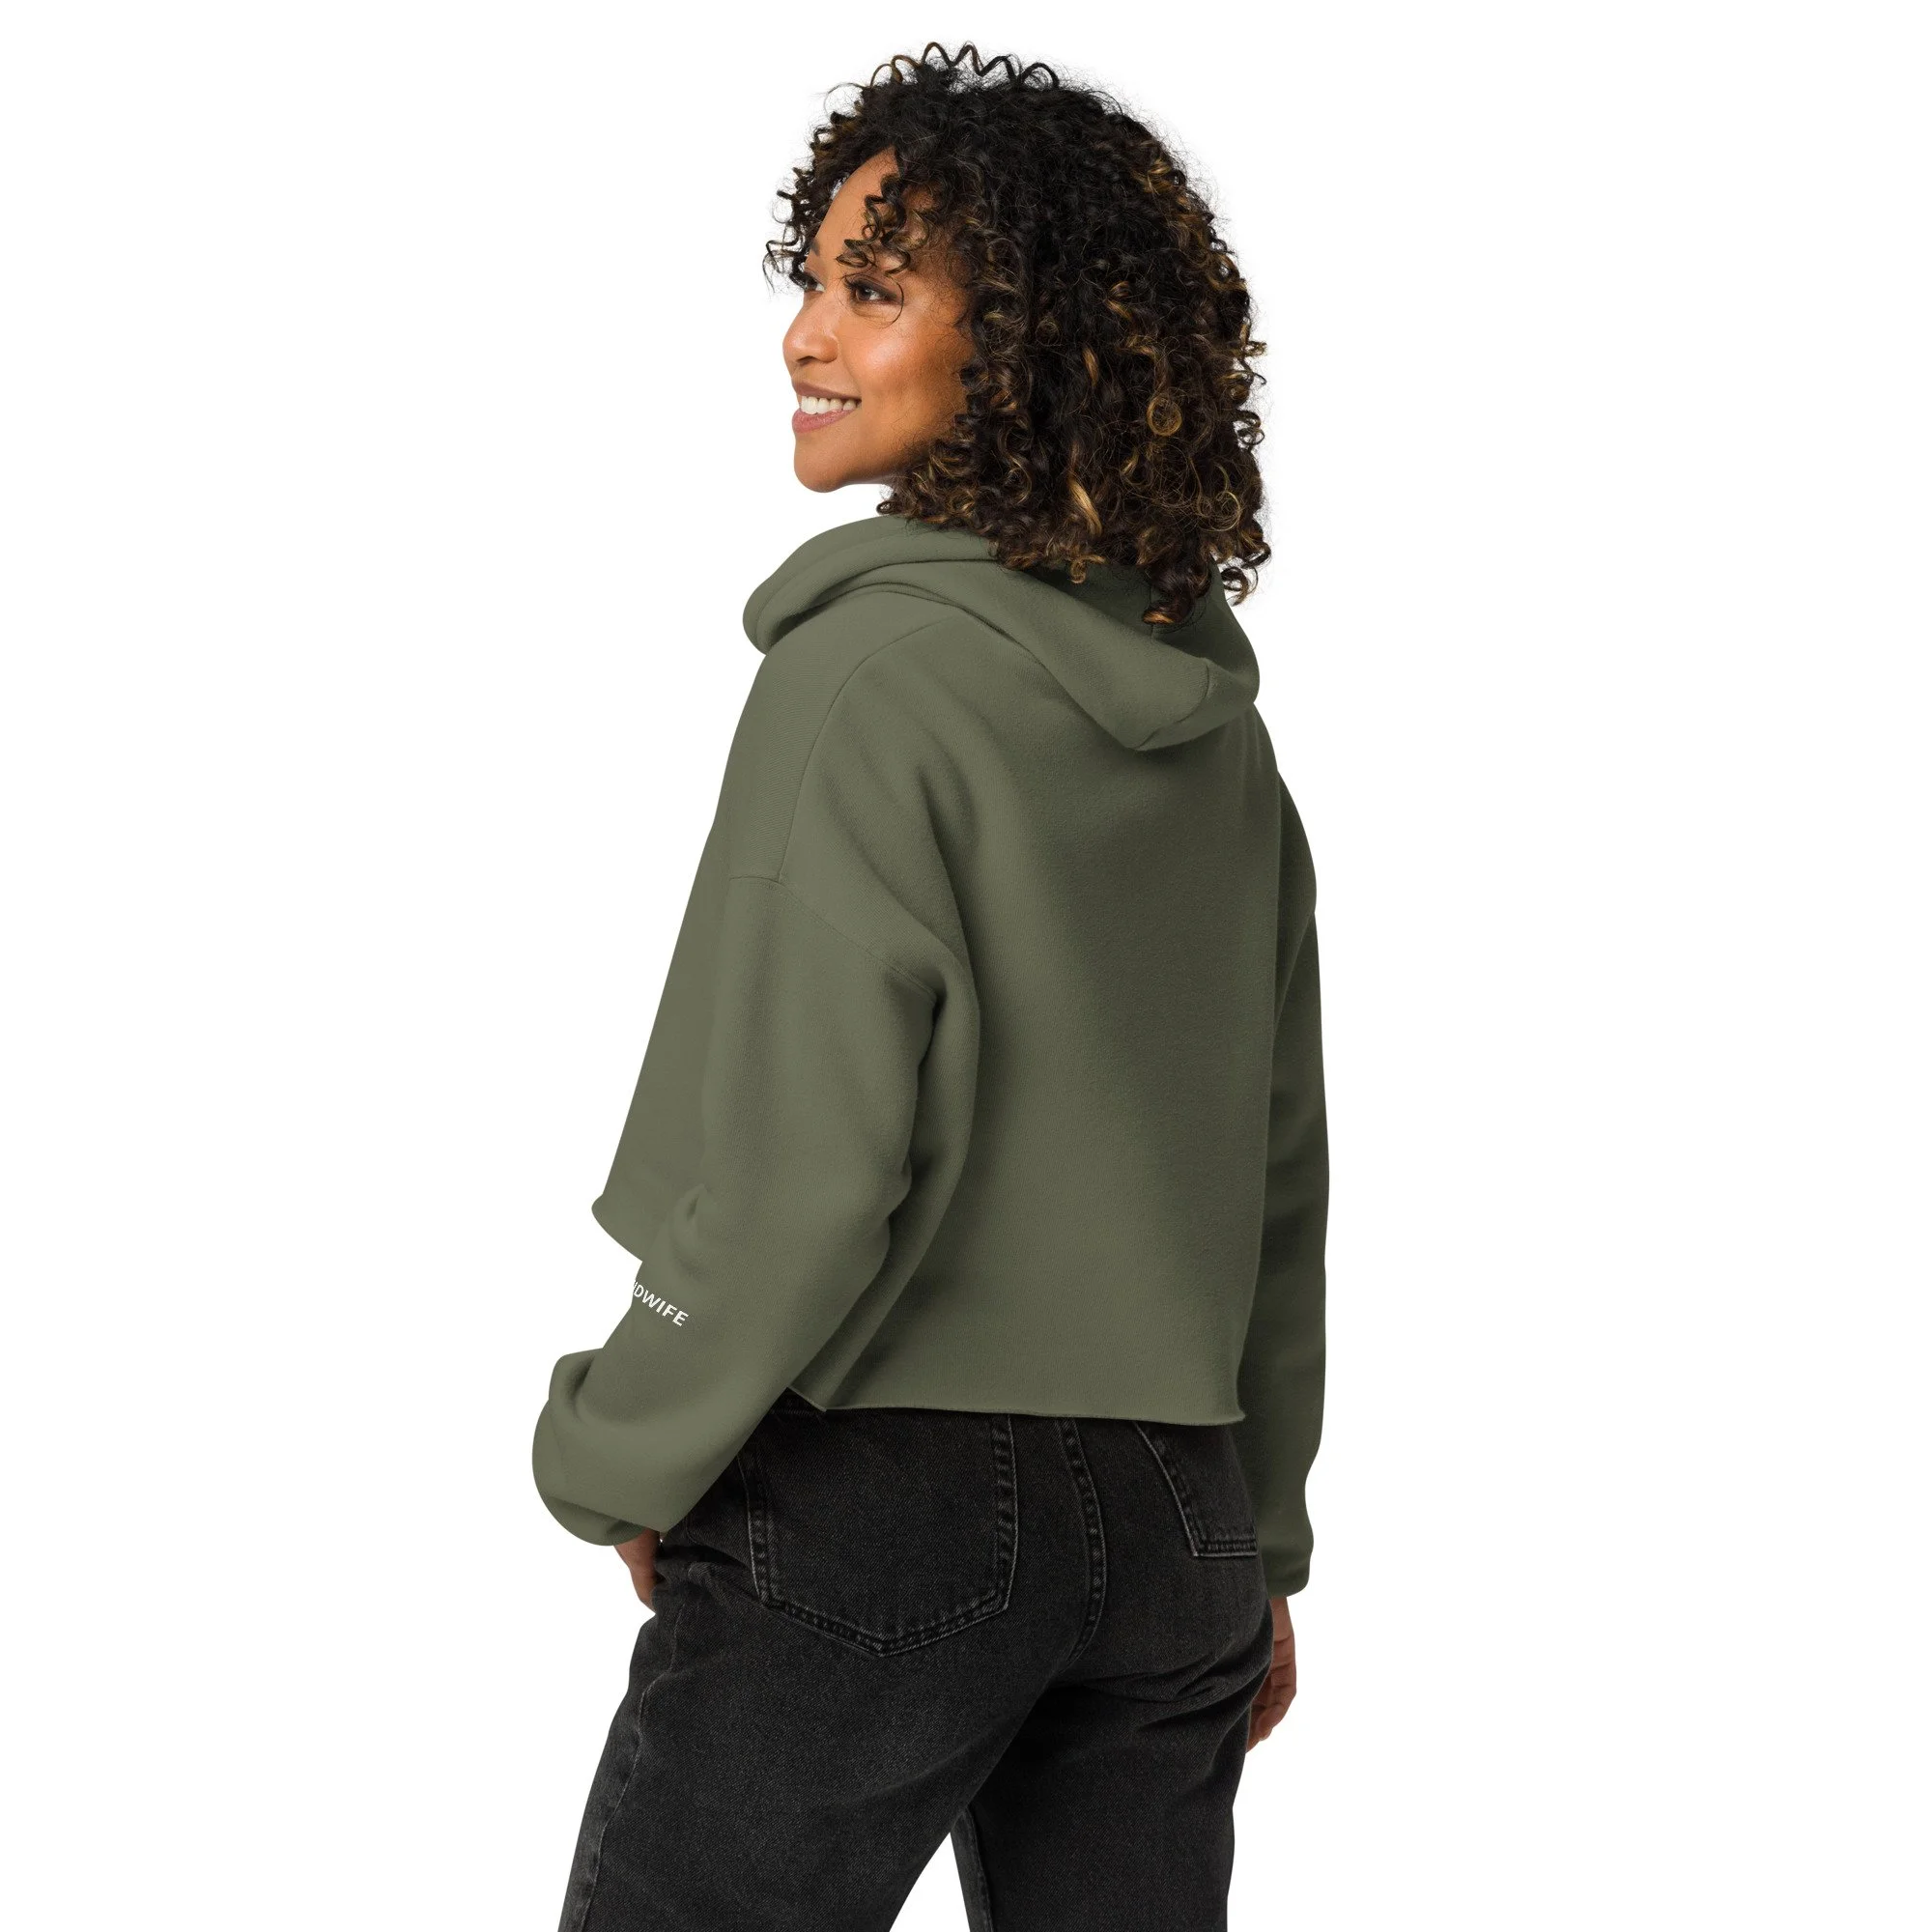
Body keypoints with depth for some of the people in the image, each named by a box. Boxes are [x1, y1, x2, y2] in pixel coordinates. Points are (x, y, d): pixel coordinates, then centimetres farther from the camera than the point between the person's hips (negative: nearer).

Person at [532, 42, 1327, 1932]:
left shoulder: (872, 660, -14)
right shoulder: (1214, 711, 9)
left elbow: (806, 1161, -18)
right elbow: (1279, 1166, 13)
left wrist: (618, 1459, -3)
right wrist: (1258, 1544, 21)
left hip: (875, 1502, -7)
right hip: (1174, 1515, 7)